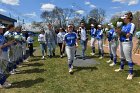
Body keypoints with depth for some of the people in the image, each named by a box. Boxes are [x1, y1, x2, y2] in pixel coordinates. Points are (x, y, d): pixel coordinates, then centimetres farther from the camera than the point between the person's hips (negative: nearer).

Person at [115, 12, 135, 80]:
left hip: (127, 43, -8)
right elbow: (121, 34, 11)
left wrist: (121, 32, -18)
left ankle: (131, 73, 4)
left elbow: (129, 35, -18)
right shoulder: (124, 26, 12)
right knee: (122, 57, 22)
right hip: (121, 42, 8)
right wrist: (118, 32, -6)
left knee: (129, 58, -5)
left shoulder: (132, 25, -10)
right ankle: (121, 68, 39)